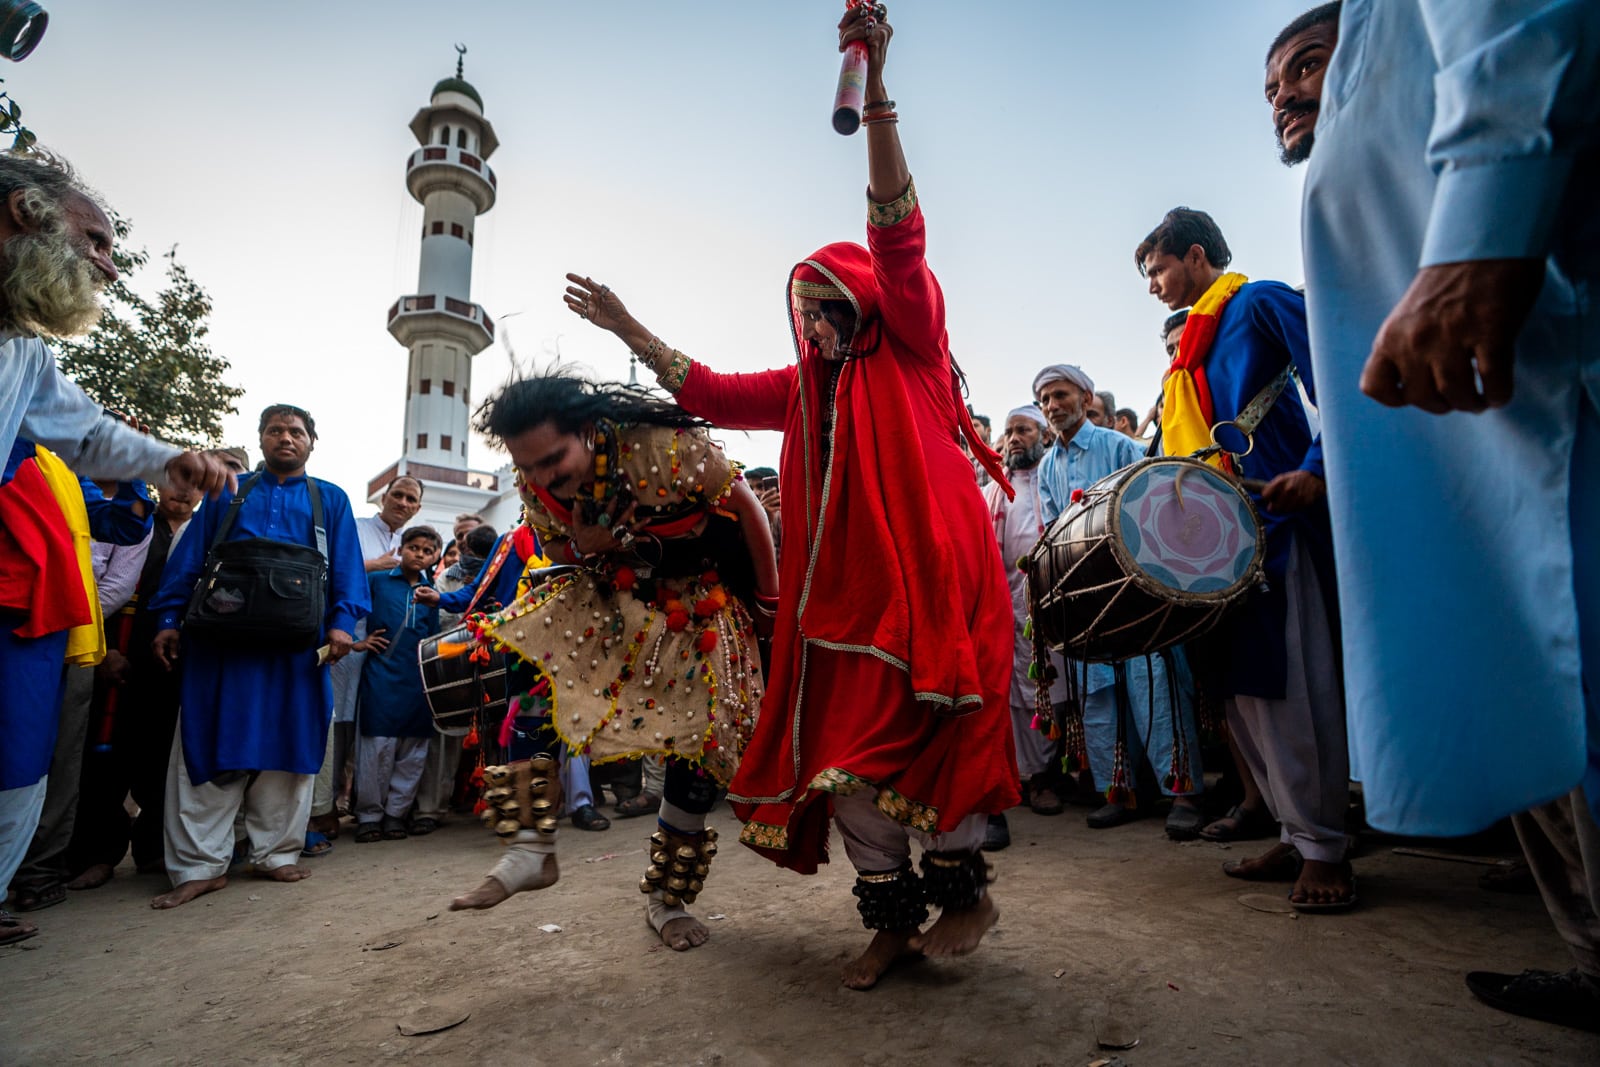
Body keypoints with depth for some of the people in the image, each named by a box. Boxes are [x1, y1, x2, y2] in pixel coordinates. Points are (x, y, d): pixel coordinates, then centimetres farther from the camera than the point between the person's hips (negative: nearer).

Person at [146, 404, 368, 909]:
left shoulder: (330, 500, 13)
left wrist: (341, 621, -10)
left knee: (287, 748, 4)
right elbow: (188, 559, 12)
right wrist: (167, 619, 1)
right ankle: (200, 864, 10)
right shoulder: (228, 493, 16)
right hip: (221, 640, 1)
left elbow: (346, 566, 4)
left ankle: (276, 852, 17)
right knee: (208, 748, 1)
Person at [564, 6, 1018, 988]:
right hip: (845, 594, 6)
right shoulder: (804, 389, 20)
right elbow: (710, 394, 19)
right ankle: (894, 914, 17)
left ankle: (965, 886, 16)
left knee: (918, 742, -8)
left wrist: (873, 88, -17)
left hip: (931, 577, -5)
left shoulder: (910, 350, 5)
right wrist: (630, 330, 16)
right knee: (842, 753, 3)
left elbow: (896, 232, -8)